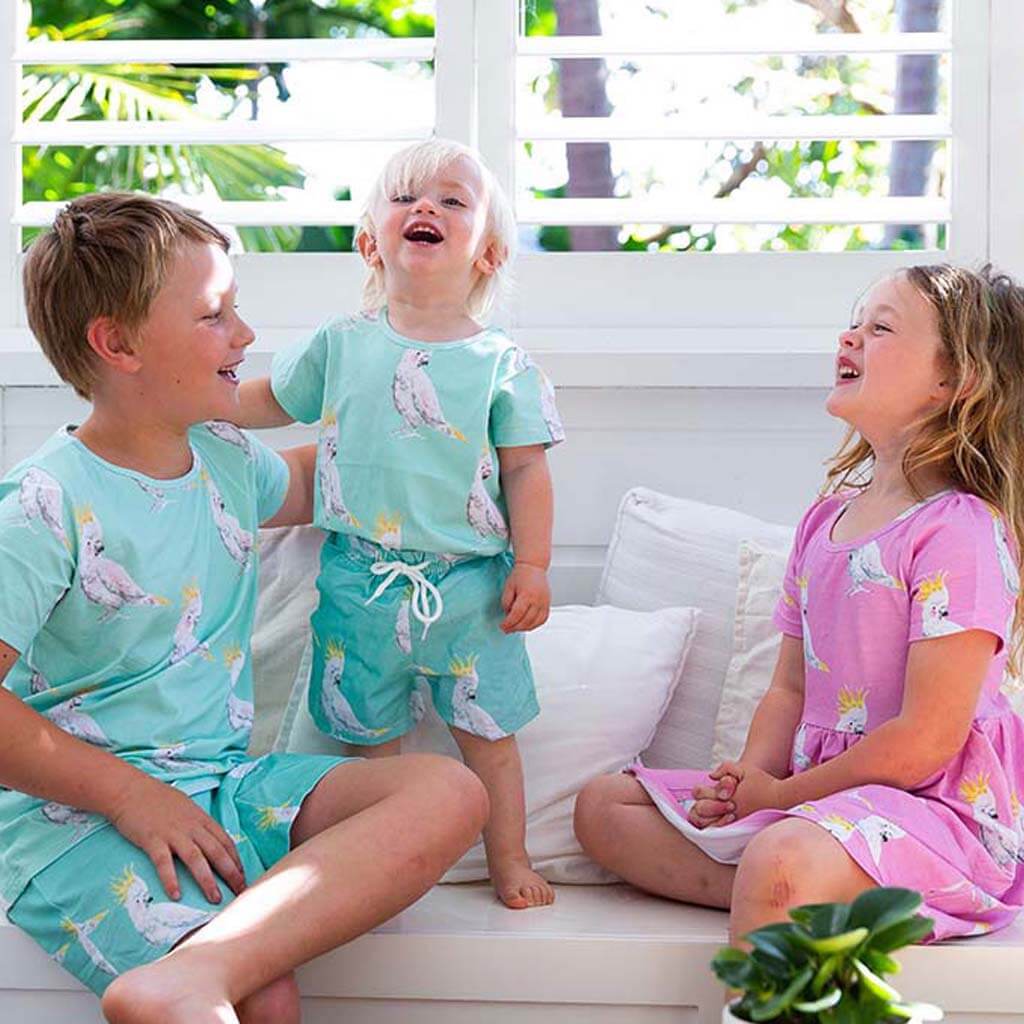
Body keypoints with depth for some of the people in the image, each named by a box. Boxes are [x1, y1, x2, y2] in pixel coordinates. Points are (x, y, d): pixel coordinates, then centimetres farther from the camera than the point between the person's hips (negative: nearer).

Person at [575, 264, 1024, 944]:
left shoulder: (960, 531, -15)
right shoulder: (825, 519, 12)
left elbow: (924, 742, -19)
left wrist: (780, 795, -11)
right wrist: (751, 777, -6)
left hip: (940, 811, -9)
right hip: (817, 792, 10)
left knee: (782, 860, -40)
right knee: (603, 806, 8)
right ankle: (798, 902, -12)